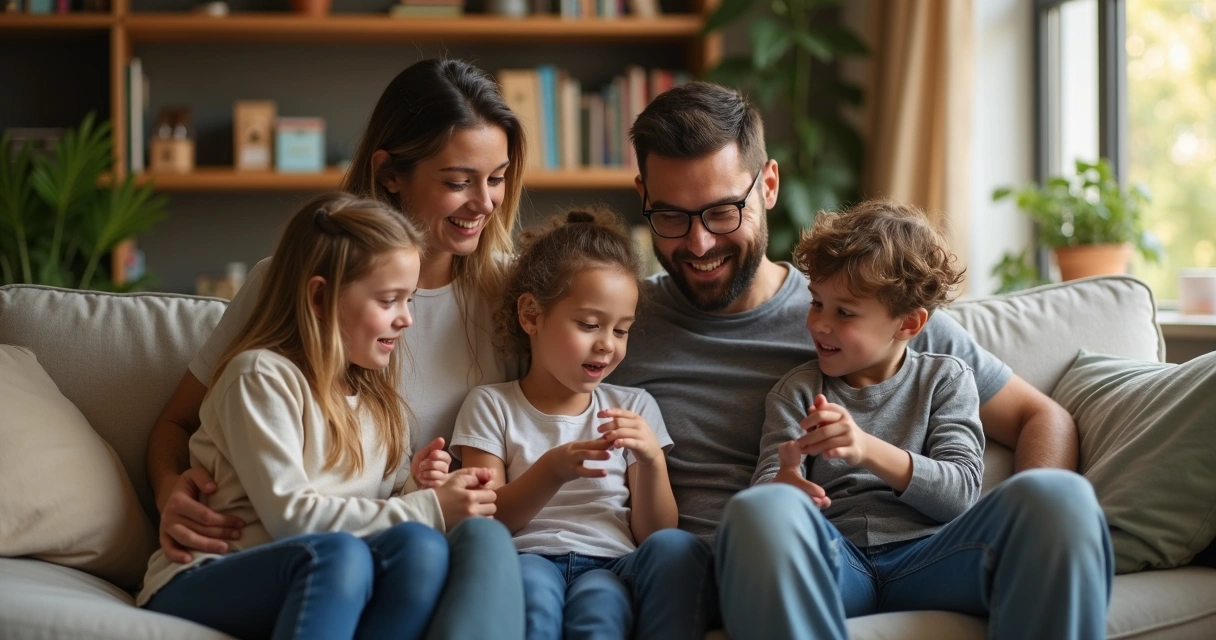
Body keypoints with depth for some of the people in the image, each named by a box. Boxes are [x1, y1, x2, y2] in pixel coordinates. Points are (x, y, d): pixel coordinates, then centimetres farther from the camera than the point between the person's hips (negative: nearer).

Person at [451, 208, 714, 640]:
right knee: (530, 581, -39)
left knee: (677, 548, -32)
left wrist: (651, 461, -8)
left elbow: (652, 535, 12)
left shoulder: (634, 408, 18)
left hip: (614, 567, 2)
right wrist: (553, 471, -15)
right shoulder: (492, 406, 11)